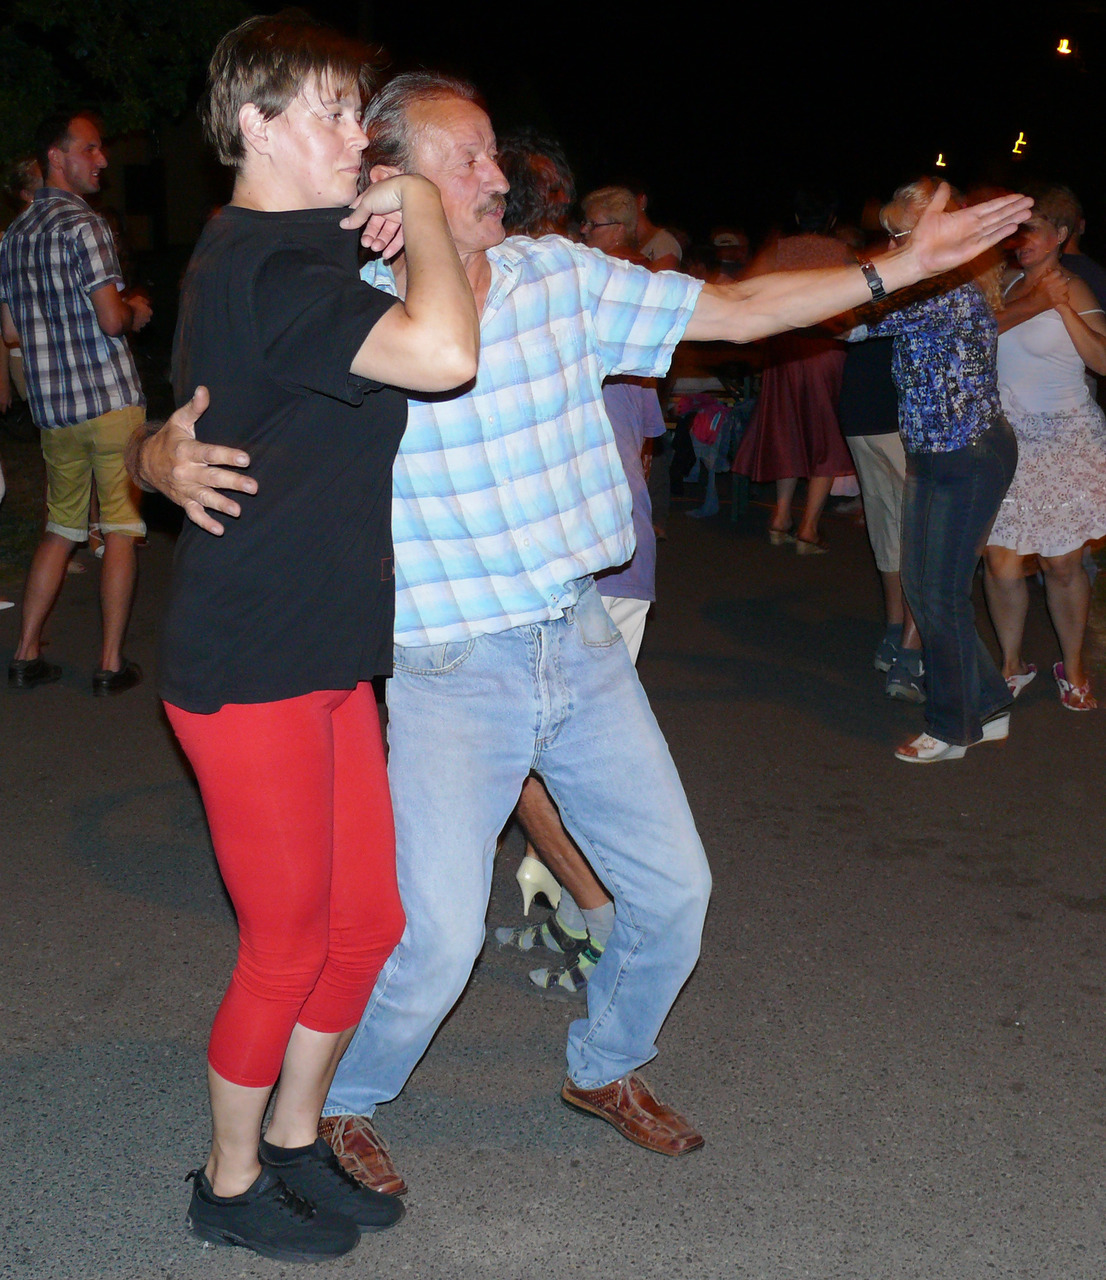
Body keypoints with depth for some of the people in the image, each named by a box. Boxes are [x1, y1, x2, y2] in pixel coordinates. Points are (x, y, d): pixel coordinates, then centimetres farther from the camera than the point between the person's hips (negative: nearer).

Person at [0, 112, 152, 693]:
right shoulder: (83, 224, -12)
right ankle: (111, 664, 4)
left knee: (60, 529, 16)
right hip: (110, 399, -7)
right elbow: (111, 319, -19)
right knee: (121, 530, 2)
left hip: (52, 405, 7)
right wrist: (136, 312, 2)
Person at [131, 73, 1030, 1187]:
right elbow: (173, 444, -9)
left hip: (585, 645, 5)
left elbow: (732, 310, 5)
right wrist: (171, 461, -34)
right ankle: (339, 1104, 21)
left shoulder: (563, 277, 1)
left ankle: (604, 1071, 39)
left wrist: (903, 264, 0)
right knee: (437, 937, -11)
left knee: (672, 887, 11)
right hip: (450, 671, -5)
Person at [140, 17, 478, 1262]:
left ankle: (294, 1141, 36)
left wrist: (402, 221, 14)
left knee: (368, 918, 16)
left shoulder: (277, 249, 13)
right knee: (289, 943, 5)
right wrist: (419, 209, -16)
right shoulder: (268, 269, -20)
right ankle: (230, 1183, 29)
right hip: (249, 667, -10)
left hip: (325, 654, 10)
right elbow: (442, 352, -33)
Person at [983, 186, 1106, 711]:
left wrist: (1062, 307, -16)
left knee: (1062, 564, 1)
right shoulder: (1005, 280, 11)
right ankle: (1011, 665, 16)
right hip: (1002, 439, 4)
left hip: (1062, 441, -3)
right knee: (1001, 560, -2)